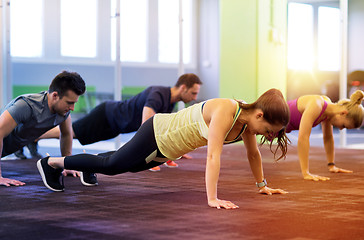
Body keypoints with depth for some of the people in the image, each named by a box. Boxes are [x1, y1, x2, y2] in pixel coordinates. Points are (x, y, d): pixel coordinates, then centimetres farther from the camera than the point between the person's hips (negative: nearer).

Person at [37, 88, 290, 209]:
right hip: (158, 135, -8)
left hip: (168, 147, 8)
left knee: (130, 166, 30)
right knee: (110, 165, 9)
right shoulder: (225, 111, -36)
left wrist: (263, 184, 9)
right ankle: (51, 163, 27)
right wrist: (212, 199, -45)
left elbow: (253, 153, 4)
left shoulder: (247, 117, -12)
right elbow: (213, 155, -42)